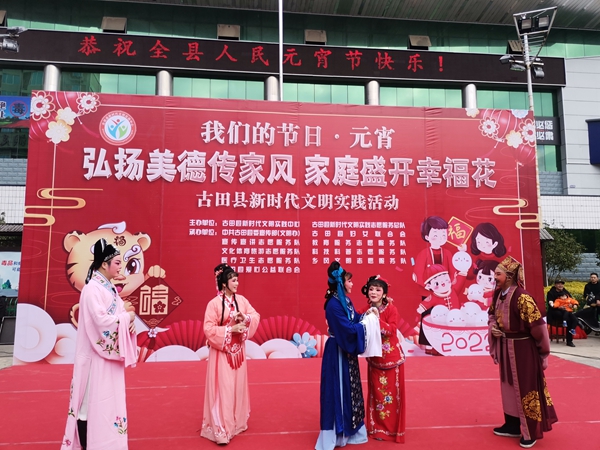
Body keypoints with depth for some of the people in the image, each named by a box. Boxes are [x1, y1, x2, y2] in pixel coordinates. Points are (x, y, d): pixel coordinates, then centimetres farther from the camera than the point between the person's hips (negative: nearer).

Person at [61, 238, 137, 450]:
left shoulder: (109, 288, 11)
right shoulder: (92, 288, -16)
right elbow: (101, 321, -24)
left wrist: (125, 310, -6)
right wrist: (127, 316, -12)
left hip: (110, 354, 9)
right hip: (97, 355, -9)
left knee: (108, 400, 14)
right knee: (92, 401, 0)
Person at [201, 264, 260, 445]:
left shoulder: (241, 300, 2)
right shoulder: (214, 303, -14)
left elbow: (256, 316, 4)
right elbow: (208, 329, -16)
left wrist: (245, 318, -16)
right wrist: (231, 329, -22)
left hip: (238, 350, 5)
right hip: (222, 352, -5)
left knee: (238, 386, 14)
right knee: (223, 389, -2)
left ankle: (236, 422, 31)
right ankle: (221, 429, 8)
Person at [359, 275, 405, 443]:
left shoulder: (391, 309, -12)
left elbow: (392, 330, -23)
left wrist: (377, 318, -30)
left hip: (392, 357, -4)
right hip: (374, 358, 4)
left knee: (392, 393, 4)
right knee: (376, 392, 11)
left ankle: (392, 429, 18)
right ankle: (378, 427, 24)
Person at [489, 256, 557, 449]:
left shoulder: (522, 297, -24)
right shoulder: (498, 295, 2)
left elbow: (537, 324, -20)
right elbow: (492, 315, 18)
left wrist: (543, 350, -10)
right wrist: (493, 328, -2)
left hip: (523, 349, -8)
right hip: (505, 349, 8)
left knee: (525, 389, 4)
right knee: (509, 387, 17)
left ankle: (531, 432, 19)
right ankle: (513, 425, 31)